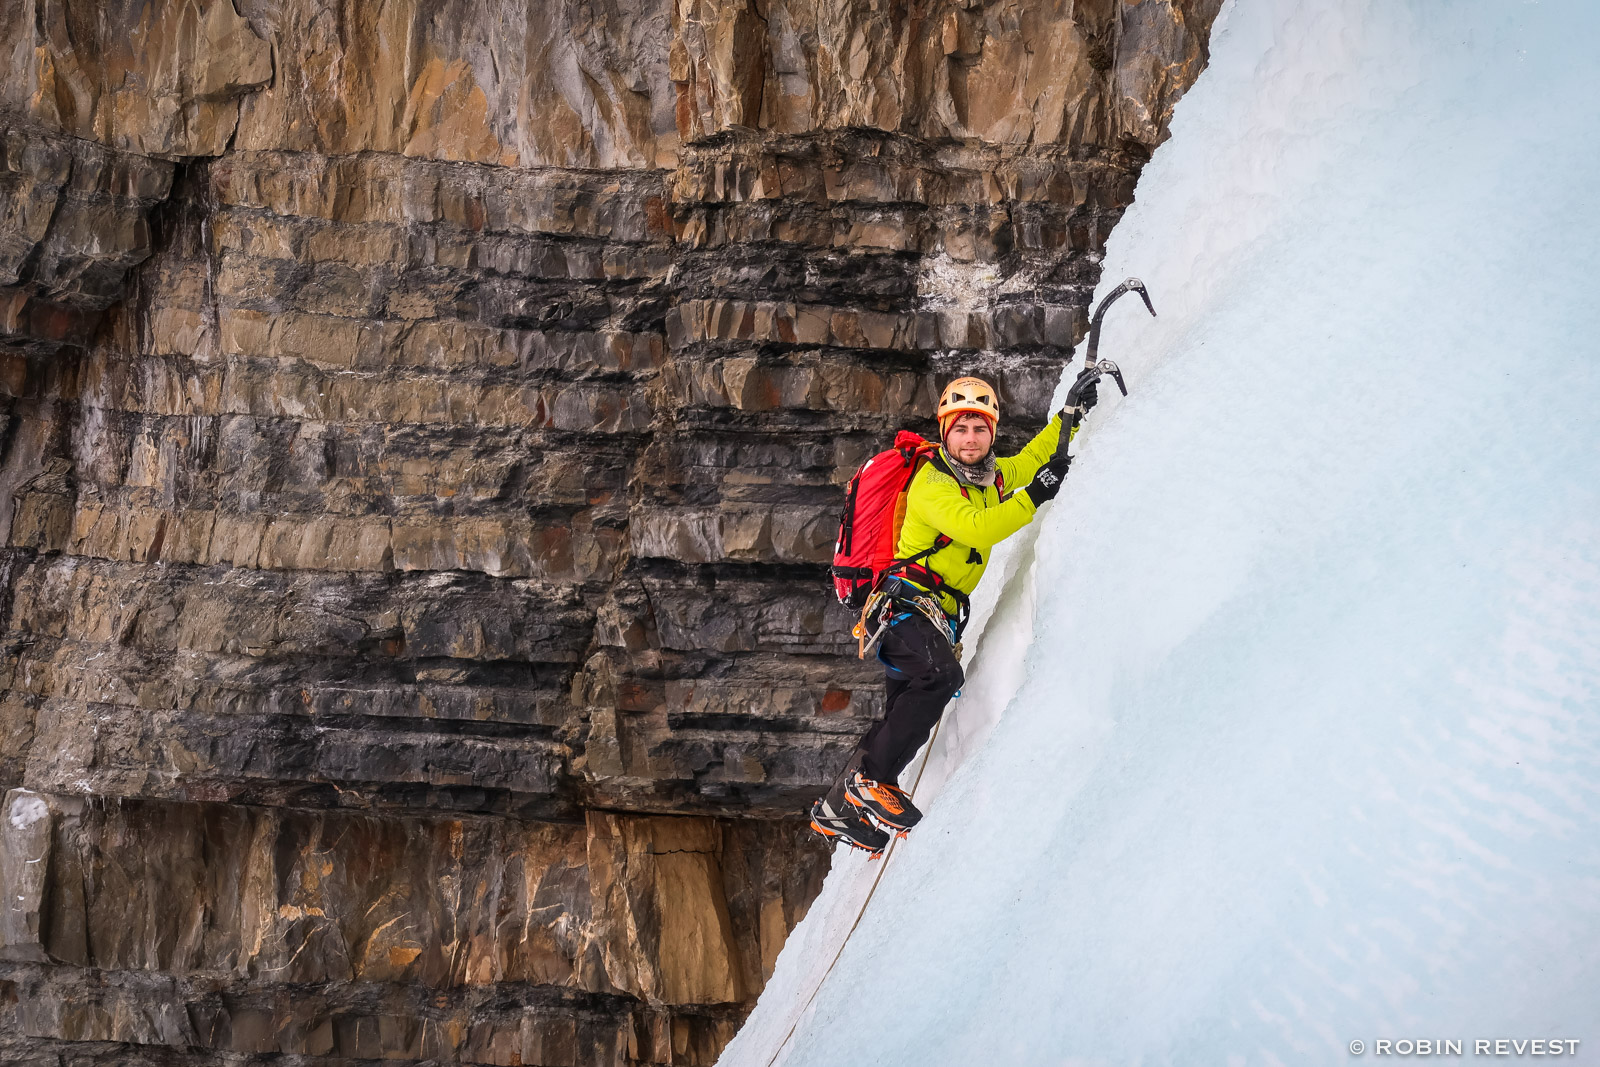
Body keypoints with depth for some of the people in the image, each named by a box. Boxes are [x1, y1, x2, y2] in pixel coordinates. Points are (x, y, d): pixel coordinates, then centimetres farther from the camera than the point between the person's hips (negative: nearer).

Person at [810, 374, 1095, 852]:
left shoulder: (990, 475, 10)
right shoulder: (932, 482, -15)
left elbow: (1028, 460, 29)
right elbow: (975, 529, -29)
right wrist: (1035, 495, -32)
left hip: (941, 614, 9)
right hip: (906, 601, -9)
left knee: (904, 719, 13)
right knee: (941, 674, -35)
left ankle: (837, 809, 24)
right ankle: (870, 780, -28)